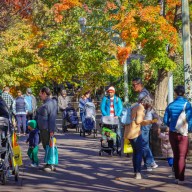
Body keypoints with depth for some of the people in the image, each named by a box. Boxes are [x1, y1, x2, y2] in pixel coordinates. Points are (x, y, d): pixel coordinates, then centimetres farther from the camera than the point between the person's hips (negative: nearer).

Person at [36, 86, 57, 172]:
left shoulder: (50, 103, -16)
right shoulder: (45, 103, 15)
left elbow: (52, 118, -21)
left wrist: (51, 130, -24)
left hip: (47, 129, -10)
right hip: (42, 129, 10)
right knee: (45, 146, 13)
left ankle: (50, 165, 0)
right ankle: (49, 164, 20)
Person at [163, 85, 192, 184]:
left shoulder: (171, 105, 5)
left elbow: (165, 120, 5)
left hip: (172, 133, 4)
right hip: (182, 133, -4)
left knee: (176, 155, 13)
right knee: (182, 156, 0)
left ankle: (176, 177, 15)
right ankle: (181, 178, -5)